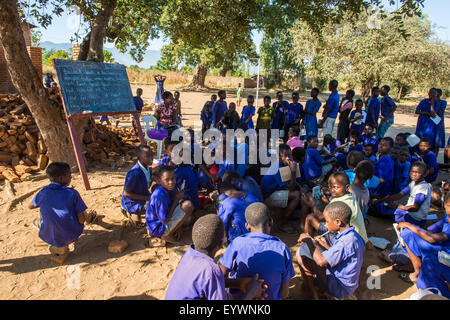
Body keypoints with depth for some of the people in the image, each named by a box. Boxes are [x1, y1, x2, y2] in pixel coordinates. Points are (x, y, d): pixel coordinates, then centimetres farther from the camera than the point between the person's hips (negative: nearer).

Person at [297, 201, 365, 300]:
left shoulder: (346, 242, -30)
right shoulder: (353, 235, -1)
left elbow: (321, 261, -29)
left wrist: (308, 241, -17)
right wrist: (325, 245, 3)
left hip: (340, 288, -9)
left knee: (301, 253, -13)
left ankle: (314, 294, 1)